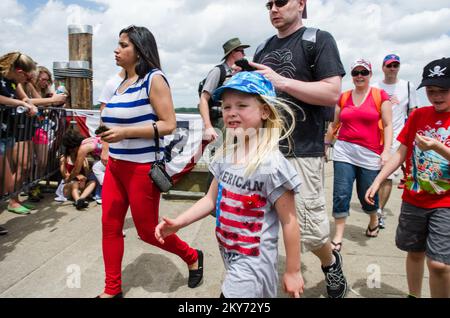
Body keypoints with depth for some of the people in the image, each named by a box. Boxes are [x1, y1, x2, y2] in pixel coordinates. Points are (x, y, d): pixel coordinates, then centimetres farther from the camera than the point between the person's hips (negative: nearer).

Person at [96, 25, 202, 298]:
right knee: (110, 227, 9)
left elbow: (169, 125, -18)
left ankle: (192, 257, 30)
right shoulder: (122, 82, 12)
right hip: (115, 167, 8)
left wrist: (126, 133, -23)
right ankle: (112, 289, 26)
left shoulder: (154, 79, -11)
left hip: (143, 169, -8)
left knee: (148, 231, 4)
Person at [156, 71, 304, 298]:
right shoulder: (225, 157, -2)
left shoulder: (271, 165, -23)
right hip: (228, 254, 7)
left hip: (253, 262, -7)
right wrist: (178, 223, -4)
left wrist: (293, 271, -10)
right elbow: (211, 199, 7)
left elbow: (289, 222, -17)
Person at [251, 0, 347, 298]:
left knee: (311, 231, 0)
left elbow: (332, 93, -12)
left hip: (302, 151, -5)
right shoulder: (263, 49, 18)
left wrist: (281, 81, -17)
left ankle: (331, 263, 34)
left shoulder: (319, 39, -1)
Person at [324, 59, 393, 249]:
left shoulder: (380, 95, 2)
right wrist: (326, 144, 17)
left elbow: (387, 125, -2)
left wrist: (386, 150, -11)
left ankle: (374, 221, 41)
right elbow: (334, 124, 18)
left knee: (367, 195, 8)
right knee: (341, 195, -3)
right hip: (344, 150, 2)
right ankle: (338, 236, 8)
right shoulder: (344, 97, 9)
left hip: (370, 154, -2)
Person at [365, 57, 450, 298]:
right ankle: (414, 295, 35)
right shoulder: (418, 115, 4)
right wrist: (377, 181, -1)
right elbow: (401, 153, 5)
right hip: (413, 199, 4)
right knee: (414, 252, 15)